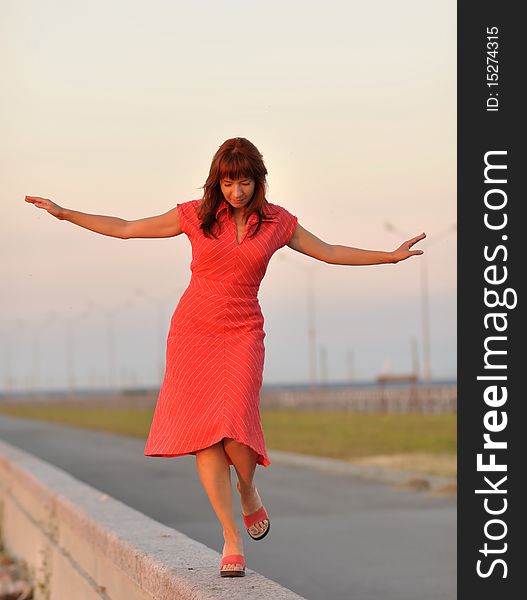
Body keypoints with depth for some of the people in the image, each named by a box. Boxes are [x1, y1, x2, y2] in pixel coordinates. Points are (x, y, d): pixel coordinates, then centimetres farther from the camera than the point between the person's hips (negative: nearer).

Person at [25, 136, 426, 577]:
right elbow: (125, 229, 9)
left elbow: (330, 252, 15)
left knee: (234, 430, -17)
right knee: (205, 436, -6)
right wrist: (65, 214, 6)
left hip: (243, 334, 0)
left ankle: (249, 493, 16)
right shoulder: (196, 215, 3)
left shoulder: (276, 222, 5)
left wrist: (391, 256, 12)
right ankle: (232, 538, 0)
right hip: (194, 330, 1)